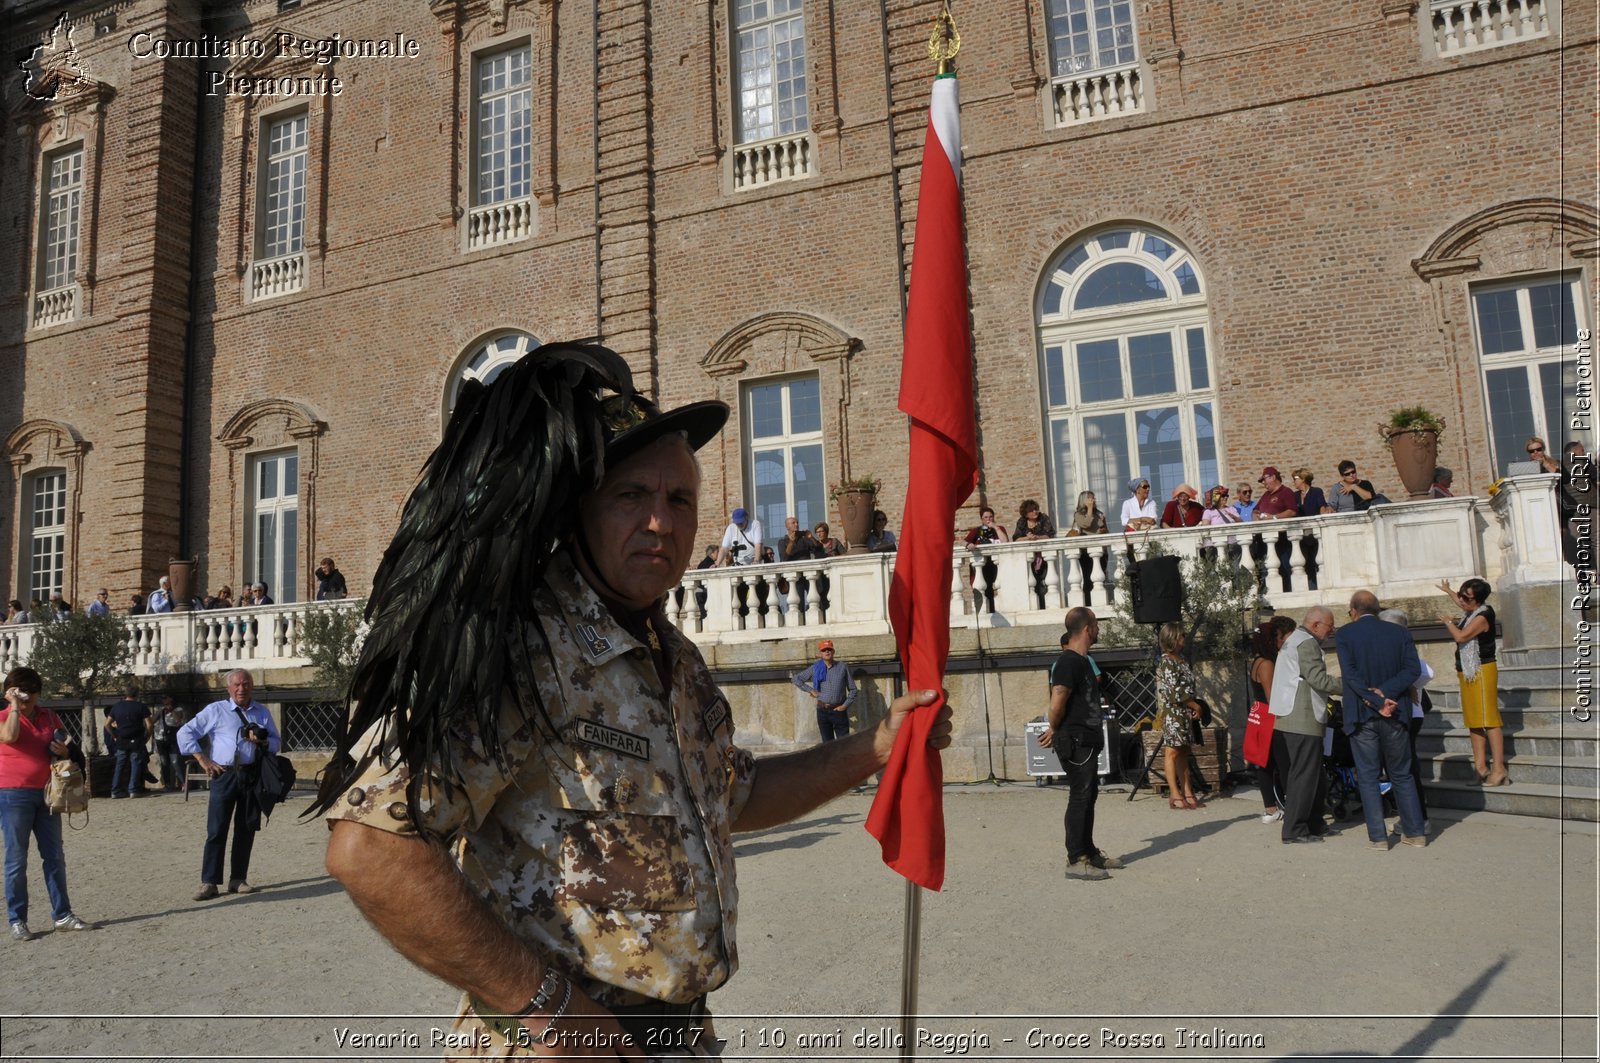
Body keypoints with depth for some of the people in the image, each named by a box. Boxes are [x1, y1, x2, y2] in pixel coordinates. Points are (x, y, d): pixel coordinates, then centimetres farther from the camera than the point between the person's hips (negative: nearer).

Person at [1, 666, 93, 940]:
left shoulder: (50, 718, 11)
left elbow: (69, 749, 20)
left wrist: (65, 751, -3)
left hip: (47, 793, 5)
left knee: (55, 856, 7)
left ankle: (62, 915, 14)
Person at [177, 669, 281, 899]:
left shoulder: (262, 713, 13)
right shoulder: (215, 710, 4)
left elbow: (276, 742, 17)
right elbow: (185, 733, 4)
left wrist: (262, 741, -6)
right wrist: (202, 759, -4)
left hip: (252, 775, 3)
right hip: (223, 775, -3)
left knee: (246, 830, 7)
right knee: (216, 830, -5)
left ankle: (238, 880, 16)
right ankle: (209, 883, 0)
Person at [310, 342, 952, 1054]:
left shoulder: (677, 661, 6)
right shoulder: (519, 649, -23)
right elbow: (369, 848, -30)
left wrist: (873, 749, 9)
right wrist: (542, 1003, -24)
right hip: (558, 1044, -8)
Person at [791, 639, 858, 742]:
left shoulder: (843, 667, 2)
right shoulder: (815, 668, 4)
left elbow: (852, 689, 6)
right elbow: (797, 678, 12)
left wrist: (845, 705, -5)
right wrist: (810, 690, 3)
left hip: (838, 710, -1)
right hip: (822, 710, 2)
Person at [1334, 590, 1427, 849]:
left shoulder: (1344, 634, -4)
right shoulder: (1400, 633, 4)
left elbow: (1350, 674, -14)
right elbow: (1413, 669, -7)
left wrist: (1377, 701, -15)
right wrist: (1385, 693, -14)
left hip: (1362, 715, -3)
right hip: (1395, 714, 3)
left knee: (1367, 776, 5)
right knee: (1402, 774, 15)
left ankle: (1378, 836, 5)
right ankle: (1415, 832, 18)